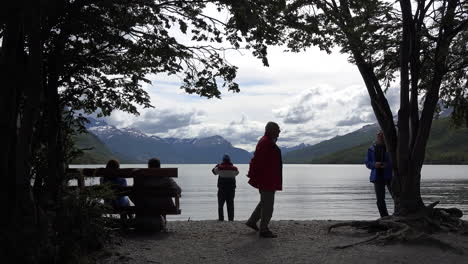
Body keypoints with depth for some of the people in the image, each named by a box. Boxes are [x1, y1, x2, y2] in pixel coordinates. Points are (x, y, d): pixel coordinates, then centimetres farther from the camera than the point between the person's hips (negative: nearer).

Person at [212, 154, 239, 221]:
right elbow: (237, 172, 21)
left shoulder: (220, 167, -9)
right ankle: (231, 219, 6)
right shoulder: (233, 168, -2)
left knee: (221, 204, 6)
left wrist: (217, 165, 29)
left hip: (222, 189, -2)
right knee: (230, 204, 8)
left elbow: (214, 171, 11)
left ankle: (221, 218, 1)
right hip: (231, 189, 2)